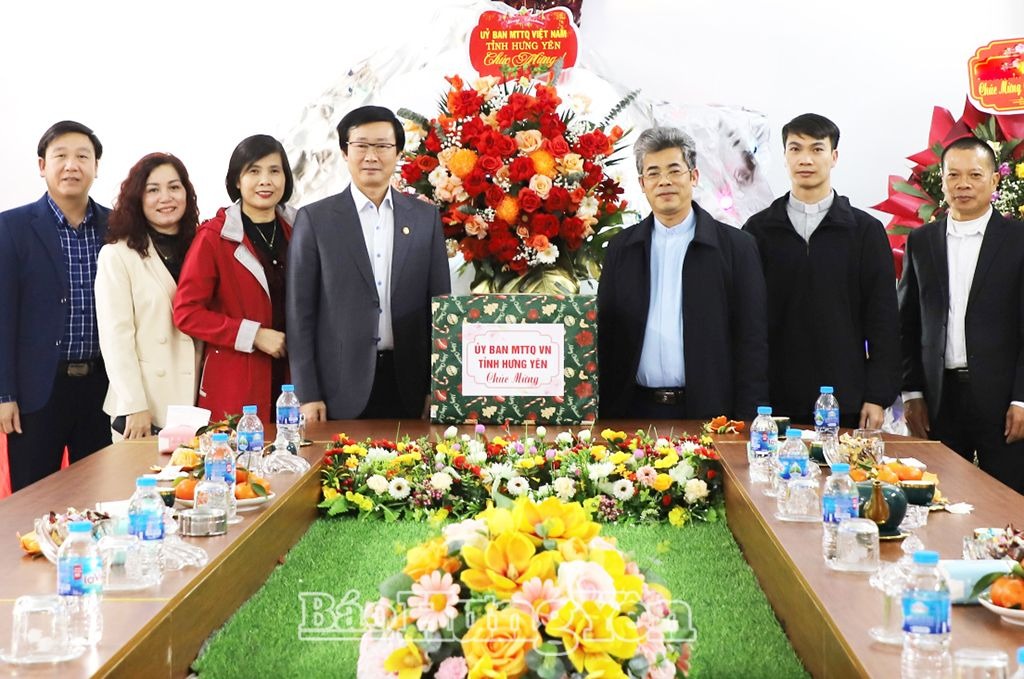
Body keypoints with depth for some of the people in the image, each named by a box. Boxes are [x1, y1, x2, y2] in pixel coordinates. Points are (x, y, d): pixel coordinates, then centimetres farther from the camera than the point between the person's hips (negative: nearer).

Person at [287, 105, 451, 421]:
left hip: (410, 386, 2)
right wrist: (307, 395, -5)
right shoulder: (314, 219, 1)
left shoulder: (426, 217, 8)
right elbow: (300, 312, 0)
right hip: (340, 390, -2)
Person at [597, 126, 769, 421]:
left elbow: (751, 341, -1)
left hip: (709, 412, -2)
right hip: (635, 411, 2)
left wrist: (747, 420, -8)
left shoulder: (736, 247, 1)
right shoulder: (621, 248, 9)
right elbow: (605, 335, 9)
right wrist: (604, 414, 2)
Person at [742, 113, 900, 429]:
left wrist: (878, 396, -3)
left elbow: (882, 318, 4)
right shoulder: (758, 229, 8)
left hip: (846, 403, 0)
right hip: (774, 402, 1)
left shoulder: (865, 230, 6)